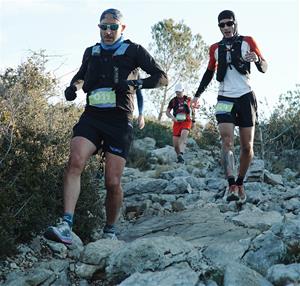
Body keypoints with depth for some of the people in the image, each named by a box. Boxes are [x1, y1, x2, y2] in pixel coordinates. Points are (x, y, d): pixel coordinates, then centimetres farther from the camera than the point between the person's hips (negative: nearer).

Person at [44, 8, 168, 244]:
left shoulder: (133, 51, 5)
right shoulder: (91, 52, 16)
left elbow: (162, 78, 1)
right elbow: (81, 74, 35)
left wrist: (135, 83, -16)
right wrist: (72, 87, 12)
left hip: (119, 121, -3)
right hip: (91, 117, 3)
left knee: (113, 182, -6)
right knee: (75, 162, -24)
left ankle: (110, 231, 17)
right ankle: (66, 227, -31)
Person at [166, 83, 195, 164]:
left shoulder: (188, 99, 4)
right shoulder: (173, 101, 6)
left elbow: (192, 110, 19)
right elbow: (167, 112, 11)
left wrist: (193, 121, 16)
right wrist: (172, 117, -10)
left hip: (186, 121, -2)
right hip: (177, 122, 2)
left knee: (184, 134, -31)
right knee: (175, 142, -3)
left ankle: (181, 154, -43)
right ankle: (178, 156, 18)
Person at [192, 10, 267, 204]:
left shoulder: (248, 42, 4)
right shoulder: (215, 49, 12)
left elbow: (264, 68, 4)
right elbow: (209, 73, 24)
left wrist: (257, 60, -18)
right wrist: (198, 94, 18)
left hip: (245, 97, -1)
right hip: (225, 99, 1)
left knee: (247, 147, 1)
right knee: (227, 140, -20)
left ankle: (240, 183, 18)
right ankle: (232, 185, -30)